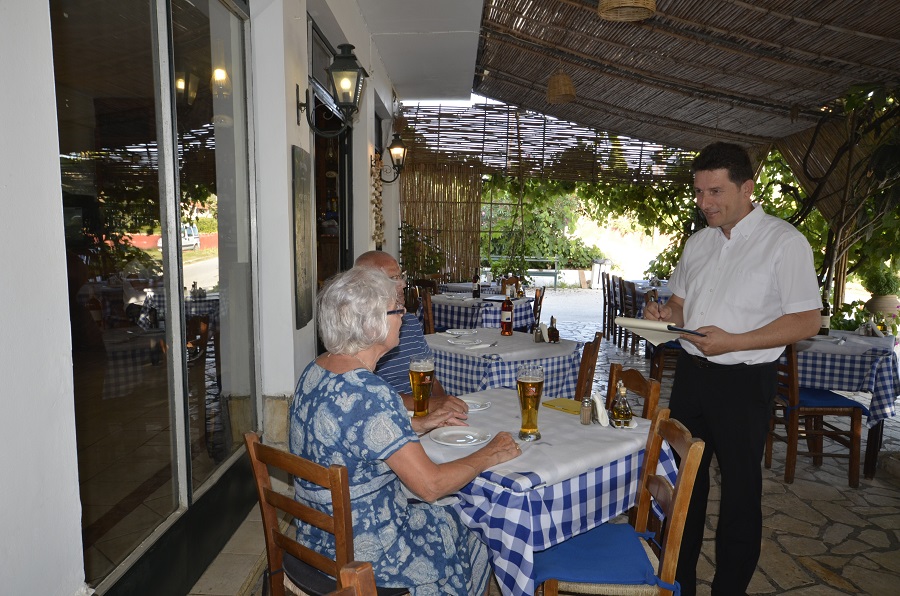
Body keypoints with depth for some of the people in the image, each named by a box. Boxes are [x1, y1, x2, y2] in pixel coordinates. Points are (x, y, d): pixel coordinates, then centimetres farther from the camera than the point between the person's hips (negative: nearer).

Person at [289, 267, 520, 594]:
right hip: (362, 553, -8)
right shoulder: (369, 393, -31)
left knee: (449, 518, 26)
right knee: (474, 545, 16)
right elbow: (431, 485, -26)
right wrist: (490, 455, -11)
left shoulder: (315, 371, -3)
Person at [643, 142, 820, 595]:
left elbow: (807, 321, -14)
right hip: (691, 372, 6)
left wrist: (732, 342, -23)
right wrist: (664, 313, -4)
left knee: (740, 490, 9)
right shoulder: (698, 242, 9)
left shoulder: (785, 242, -10)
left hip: (743, 381, -6)